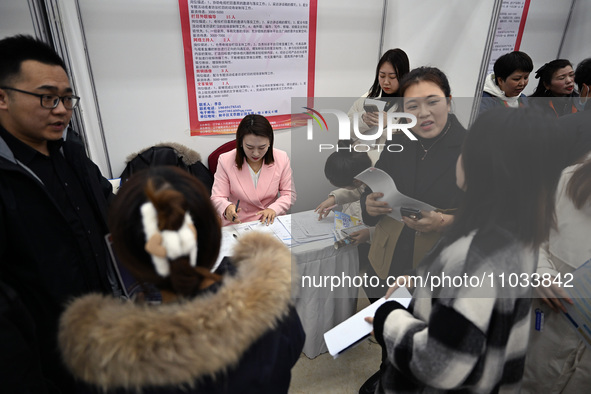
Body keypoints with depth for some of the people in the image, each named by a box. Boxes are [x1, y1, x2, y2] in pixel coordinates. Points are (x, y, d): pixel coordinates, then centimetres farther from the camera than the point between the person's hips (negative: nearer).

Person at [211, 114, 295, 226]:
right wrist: (227, 208, -29)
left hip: (270, 223, 1)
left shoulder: (281, 158, -3)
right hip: (237, 224, -1)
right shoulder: (225, 161, -7)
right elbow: (217, 197, -6)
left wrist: (273, 209, -18)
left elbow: (289, 194, 2)